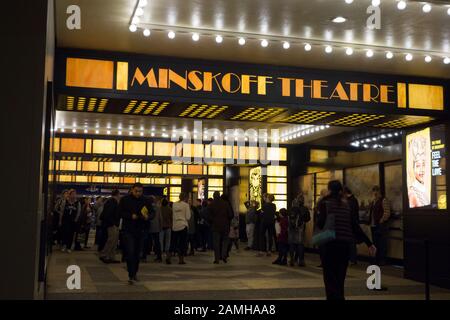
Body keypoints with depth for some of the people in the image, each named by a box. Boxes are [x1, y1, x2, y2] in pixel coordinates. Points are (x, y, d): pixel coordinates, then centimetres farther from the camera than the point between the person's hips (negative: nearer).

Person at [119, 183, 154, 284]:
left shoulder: (145, 201, 6)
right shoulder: (125, 200, -1)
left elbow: (152, 213, 7)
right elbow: (120, 213, -4)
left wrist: (148, 217, -15)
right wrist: (131, 216, -18)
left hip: (140, 230, 4)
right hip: (128, 230, -3)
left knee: (137, 253, 12)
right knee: (130, 252, -13)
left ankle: (134, 273, 27)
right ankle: (131, 276, -10)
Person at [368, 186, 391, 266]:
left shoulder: (383, 200, -7)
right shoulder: (372, 202, 19)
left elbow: (387, 213, -14)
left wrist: (381, 221, -14)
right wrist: (370, 221, 12)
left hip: (381, 226, -8)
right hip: (373, 226, 8)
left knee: (382, 244, -3)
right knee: (375, 243, 12)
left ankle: (382, 261, 3)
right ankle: (377, 260, 20)